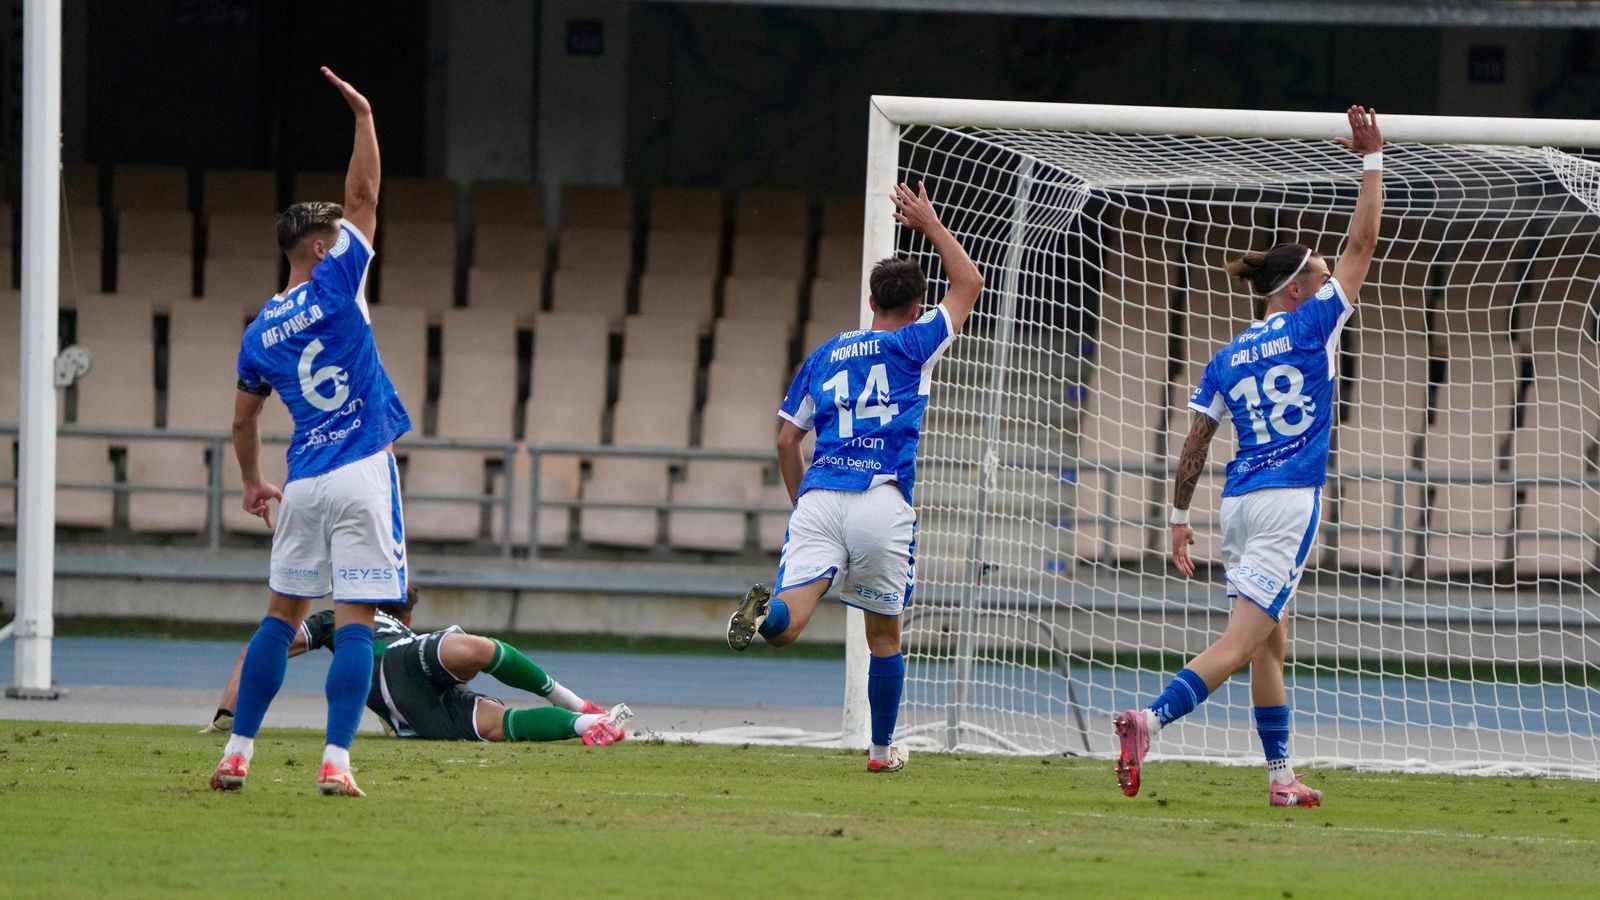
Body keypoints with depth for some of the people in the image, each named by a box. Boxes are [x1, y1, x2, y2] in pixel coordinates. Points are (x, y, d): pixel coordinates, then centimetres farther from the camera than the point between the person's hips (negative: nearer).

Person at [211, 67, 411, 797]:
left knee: (282, 615, 14)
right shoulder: (335, 284, -4)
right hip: (361, 477, -5)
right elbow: (364, 195, 0)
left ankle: (236, 754, 11)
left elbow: (243, 421, 19)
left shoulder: (259, 333, 11)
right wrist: (363, 116, 9)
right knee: (355, 620, -5)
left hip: (302, 487, 5)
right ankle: (335, 763, -13)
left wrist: (253, 485, 34)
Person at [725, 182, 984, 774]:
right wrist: (928, 224, 30)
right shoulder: (913, 346, 9)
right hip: (882, 501, -2)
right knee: (885, 634, 16)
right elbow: (969, 283, 22)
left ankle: (764, 610, -46)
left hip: (818, 500, 2)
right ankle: (882, 748, 24)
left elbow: (786, 442, 21)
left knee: (787, 626, -12)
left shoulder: (824, 356, 20)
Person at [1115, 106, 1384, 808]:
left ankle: (1280, 775, 15)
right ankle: (1150, 721, -31)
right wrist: (1371, 159, 6)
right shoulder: (1311, 326, -2)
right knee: (1239, 645, -13)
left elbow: (1195, 446, 11)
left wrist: (1179, 518, 17)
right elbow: (1361, 244, 1)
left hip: (1239, 504, 6)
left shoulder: (1226, 361, 12)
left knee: (1271, 642, 14)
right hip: (1289, 504, -6)